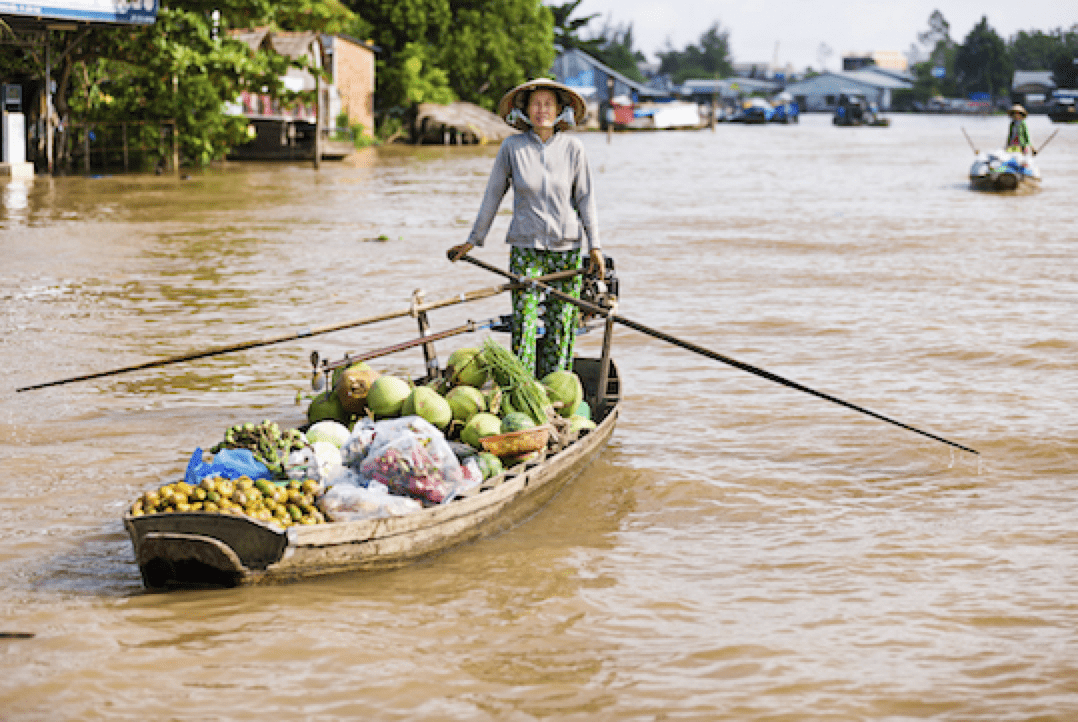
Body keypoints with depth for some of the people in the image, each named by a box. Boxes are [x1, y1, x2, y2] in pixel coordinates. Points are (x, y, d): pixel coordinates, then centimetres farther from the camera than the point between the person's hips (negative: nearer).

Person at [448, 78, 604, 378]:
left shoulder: (572, 147, 1)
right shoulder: (512, 147, -1)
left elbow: (585, 198, 6)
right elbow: (493, 195, 7)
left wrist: (594, 246, 3)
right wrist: (473, 240, 11)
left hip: (567, 247, 1)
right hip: (526, 245, -1)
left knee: (562, 320, 2)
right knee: (524, 321, -7)